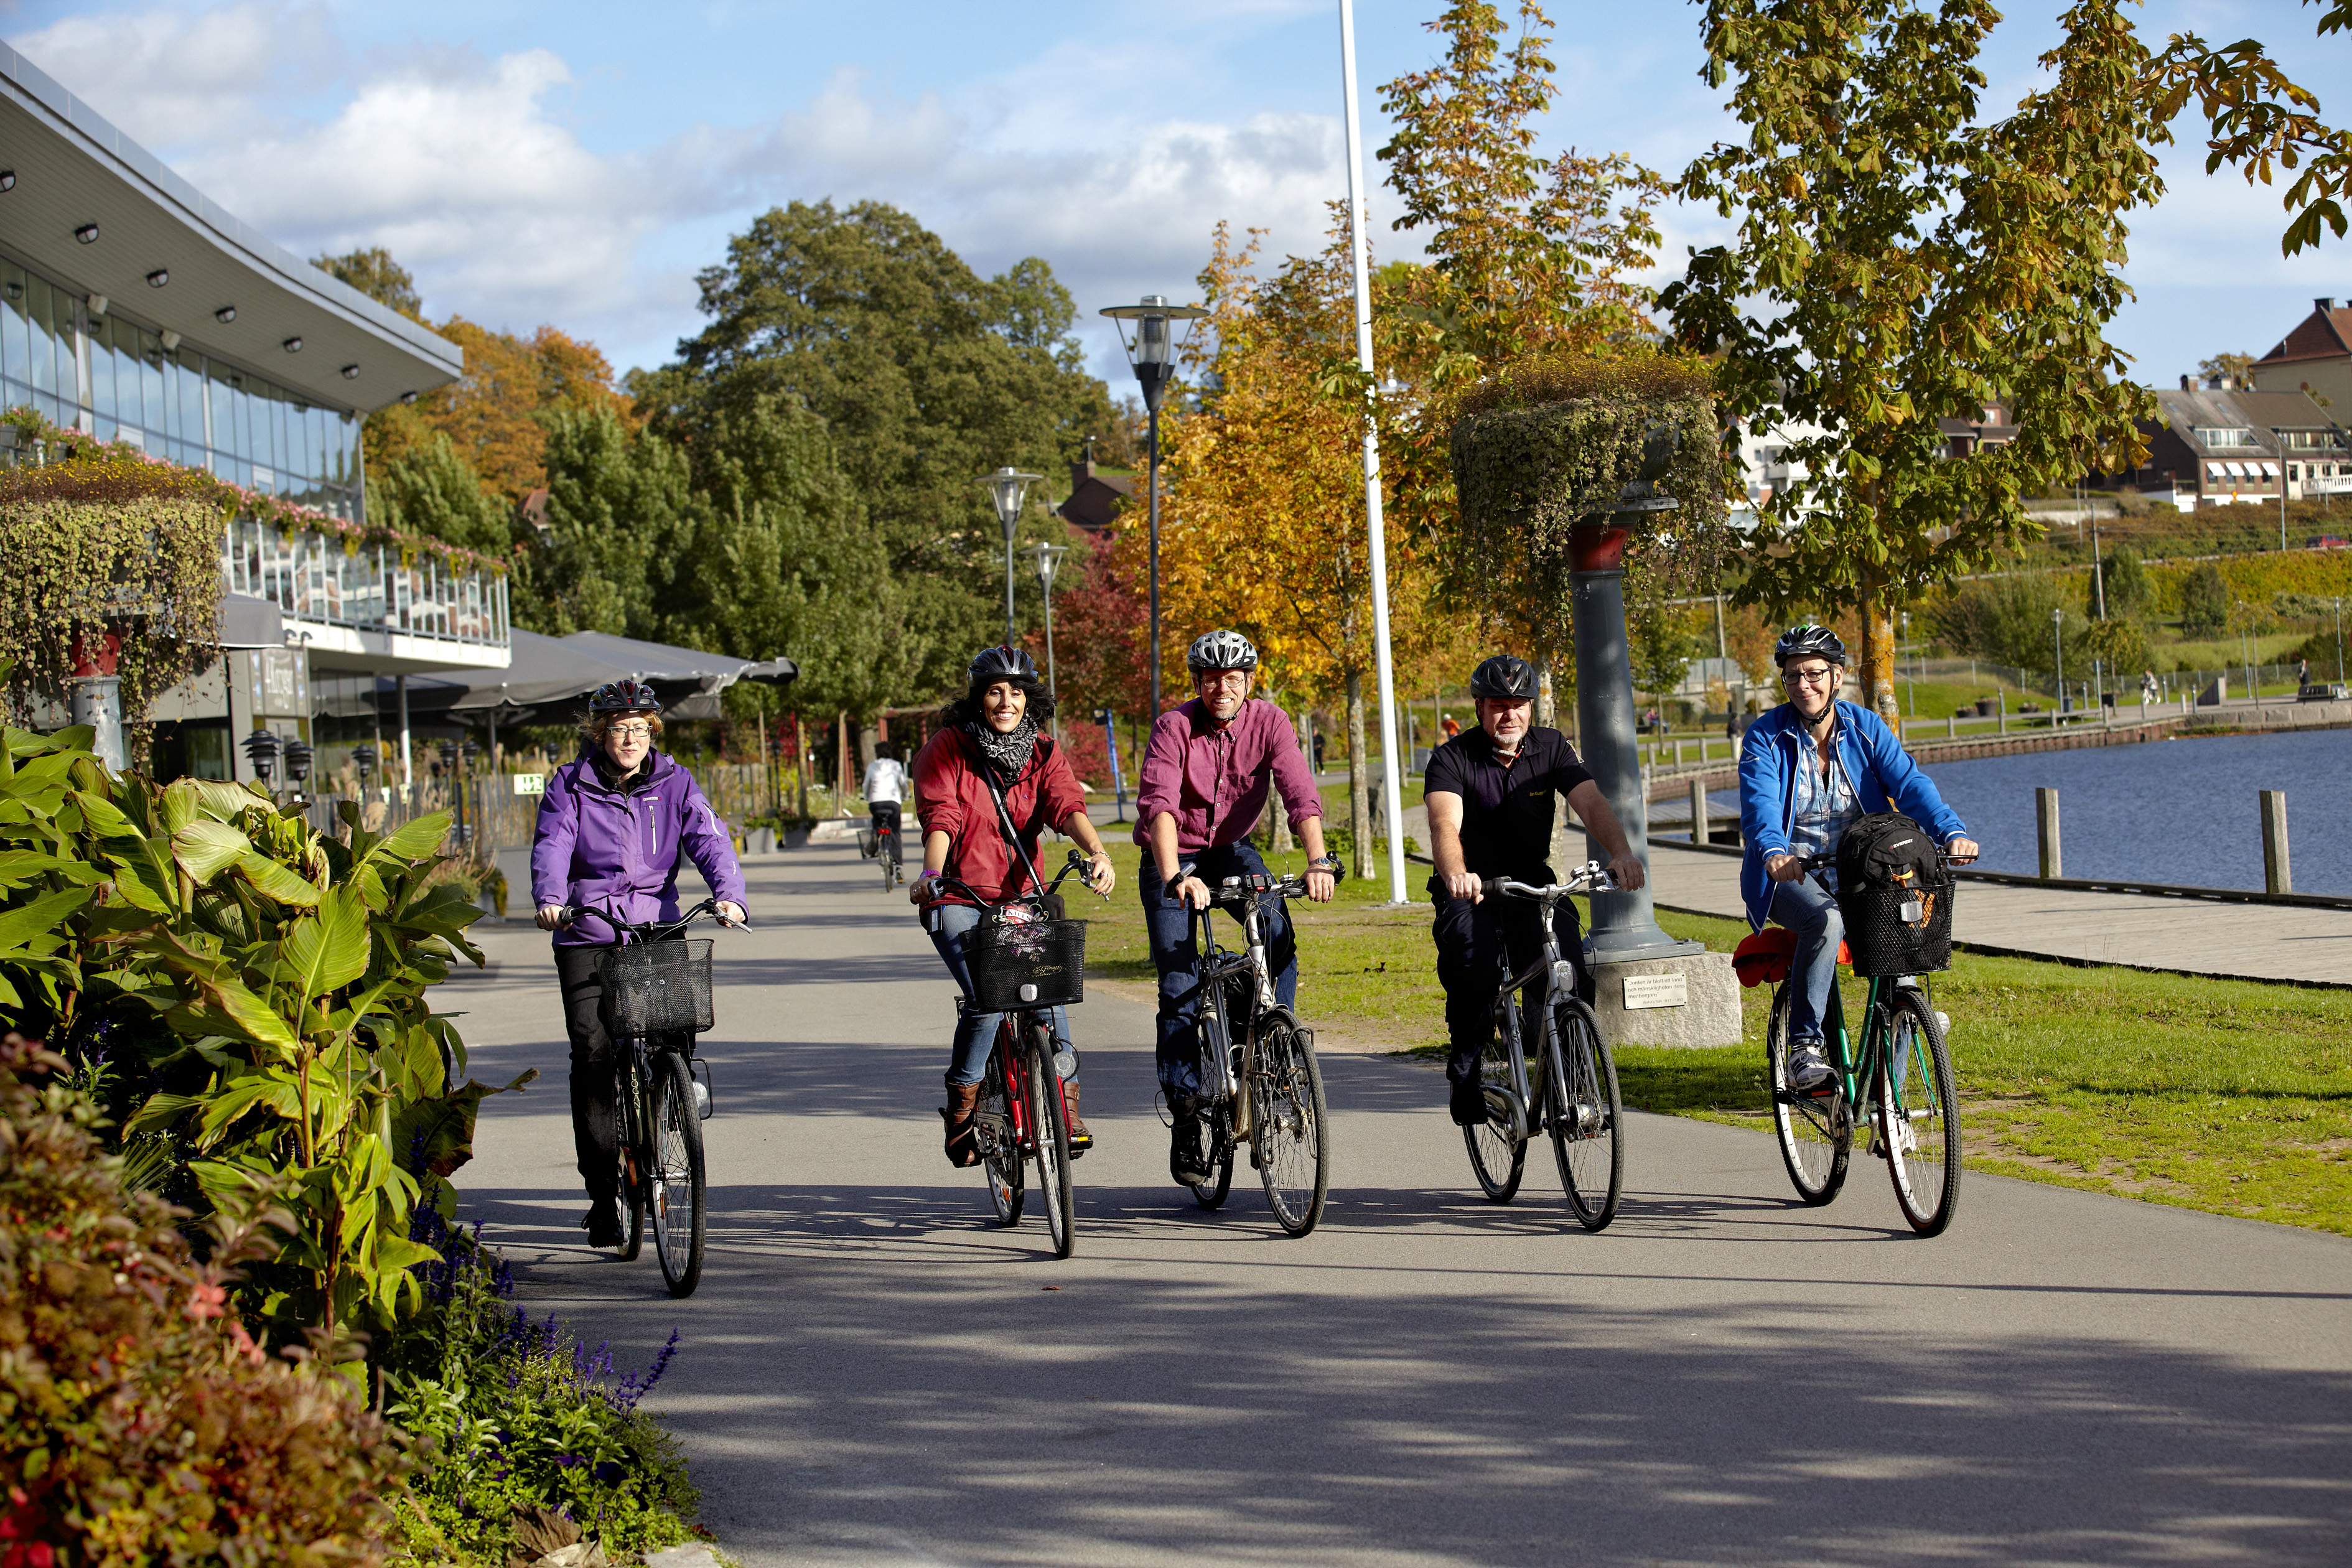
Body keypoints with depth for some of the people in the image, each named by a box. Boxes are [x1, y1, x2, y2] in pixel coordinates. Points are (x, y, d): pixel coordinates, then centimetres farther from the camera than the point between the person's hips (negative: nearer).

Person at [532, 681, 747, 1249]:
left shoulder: (674, 784, 6)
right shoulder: (570, 786, 3)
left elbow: (709, 840, -7)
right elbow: (552, 845, -10)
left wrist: (729, 894, -26)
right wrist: (550, 899, -31)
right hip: (587, 938, -1)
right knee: (593, 1053, -11)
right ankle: (603, 1194, -6)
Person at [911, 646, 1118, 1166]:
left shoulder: (1042, 755, 5)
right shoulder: (947, 750, -4)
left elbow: (1067, 805, -13)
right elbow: (940, 819, -16)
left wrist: (1097, 852, -33)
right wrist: (932, 874, -35)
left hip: (1021, 898, 3)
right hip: (958, 901, -3)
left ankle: (1065, 1103, -5)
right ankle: (962, 1108, -3)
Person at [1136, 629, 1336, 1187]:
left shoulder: (1268, 722, -14)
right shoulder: (1174, 728, -20)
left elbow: (1301, 794, -25)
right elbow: (1159, 805, -34)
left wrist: (1318, 860, -42)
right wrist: (1175, 877, -50)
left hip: (1232, 850, 2)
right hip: (1173, 857, -2)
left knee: (1279, 936, -26)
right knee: (1180, 987, -9)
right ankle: (1185, 1117, -3)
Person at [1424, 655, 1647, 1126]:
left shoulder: (1551, 748, -2)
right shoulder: (1453, 758, -12)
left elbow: (1591, 803, -16)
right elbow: (1445, 825, -29)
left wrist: (1621, 852, -37)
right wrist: (1456, 875, -52)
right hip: (1471, 892, -3)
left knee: (1569, 962, -22)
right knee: (1474, 967, -31)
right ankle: (1466, 1073, -12)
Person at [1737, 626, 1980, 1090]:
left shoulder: (1865, 728, 3)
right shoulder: (1766, 738, -5)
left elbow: (1909, 783, -10)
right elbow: (1759, 804, -21)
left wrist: (1952, 832, -29)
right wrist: (1774, 851, -43)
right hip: (1791, 875, -3)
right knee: (1825, 921, -36)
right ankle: (1803, 1047, -30)